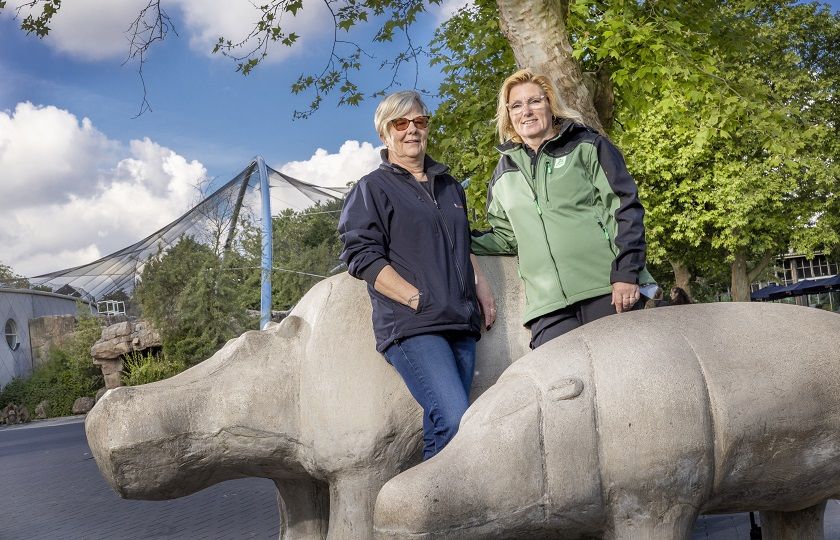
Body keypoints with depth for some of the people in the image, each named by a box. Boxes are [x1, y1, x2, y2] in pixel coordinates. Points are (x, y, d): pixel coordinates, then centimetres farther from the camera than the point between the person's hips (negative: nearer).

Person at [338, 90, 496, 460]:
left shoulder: (450, 187, 23)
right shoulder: (372, 189, 4)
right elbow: (362, 256, -6)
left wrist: (481, 288, 16)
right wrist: (418, 300, -14)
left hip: (460, 325, 6)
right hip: (411, 327, -6)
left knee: (441, 432, 2)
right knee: (455, 422, -21)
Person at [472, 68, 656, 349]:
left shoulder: (586, 147, 8)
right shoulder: (504, 174, 19)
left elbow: (625, 209, 0)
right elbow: (505, 238, 26)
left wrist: (626, 273, -11)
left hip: (608, 291, -2)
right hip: (549, 306, 3)